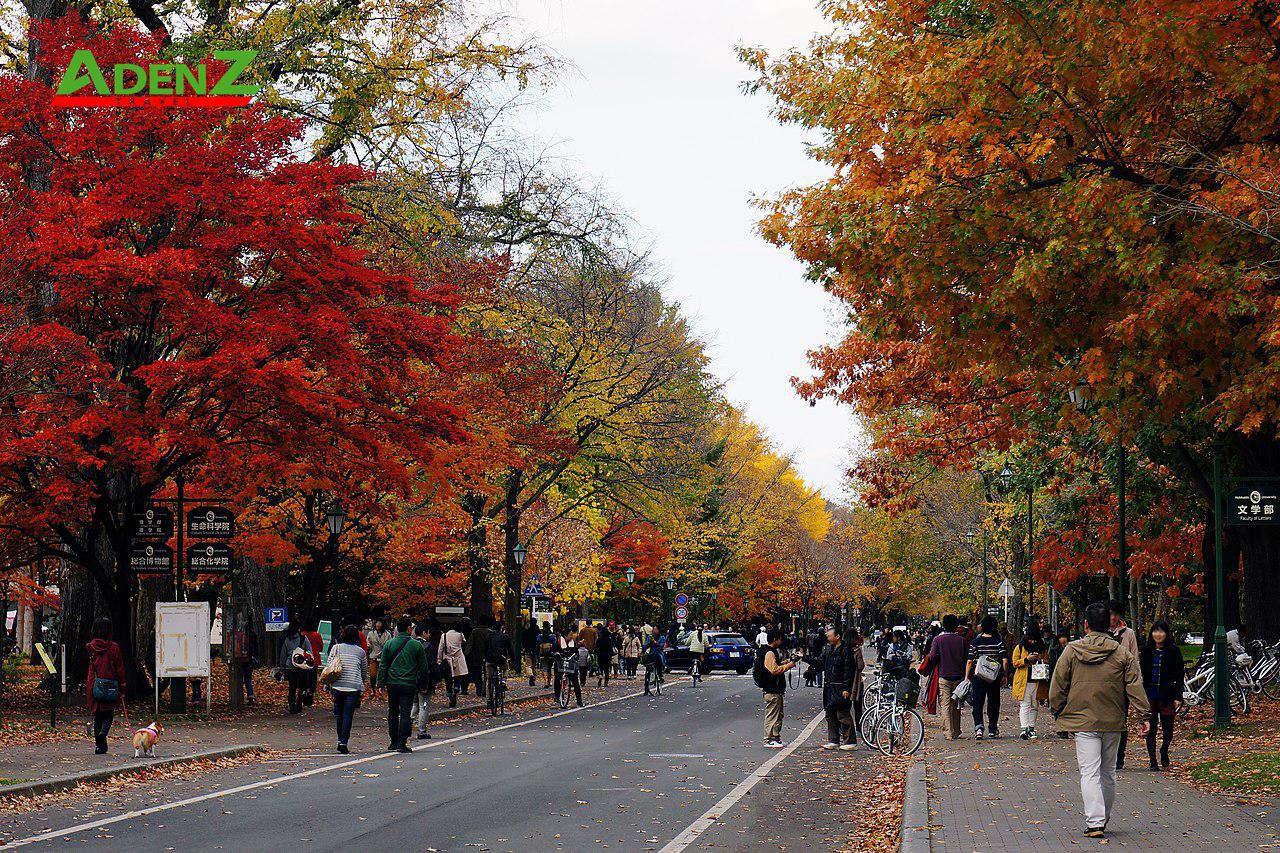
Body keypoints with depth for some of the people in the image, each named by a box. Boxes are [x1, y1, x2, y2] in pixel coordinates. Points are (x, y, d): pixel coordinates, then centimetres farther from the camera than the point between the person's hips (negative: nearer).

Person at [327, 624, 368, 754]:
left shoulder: (336, 648, 5)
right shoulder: (361, 652, 7)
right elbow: (365, 671, 14)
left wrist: (329, 687, 11)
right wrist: (361, 687, 27)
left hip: (338, 686, 1)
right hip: (354, 687, -1)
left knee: (338, 713, 15)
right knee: (348, 714, -1)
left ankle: (340, 740, 14)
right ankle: (343, 742, -9)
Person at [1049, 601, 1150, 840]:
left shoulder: (1071, 651, -3)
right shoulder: (1122, 654, 1)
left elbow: (1058, 686, 2)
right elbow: (1135, 686, -1)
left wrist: (1056, 712, 15)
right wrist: (1144, 716, 1)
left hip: (1083, 722, -2)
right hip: (1113, 722, 2)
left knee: (1089, 773, -5)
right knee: (1108, 772, 16)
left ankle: (1094, 823, -15)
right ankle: (1103, 818, 28)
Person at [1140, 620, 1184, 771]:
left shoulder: (1174, 651, 1)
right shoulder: (1146, 651, 7)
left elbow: (1180, 676, 1)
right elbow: (1141, 675, 10)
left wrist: (1178, 697, -6)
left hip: (1167, 696, -2)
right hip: (1150, 696, 2)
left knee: (1168, 730, 0)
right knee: (1151, 729, 2)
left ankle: (1164, 753, 27)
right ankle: (1153, 761, 10)